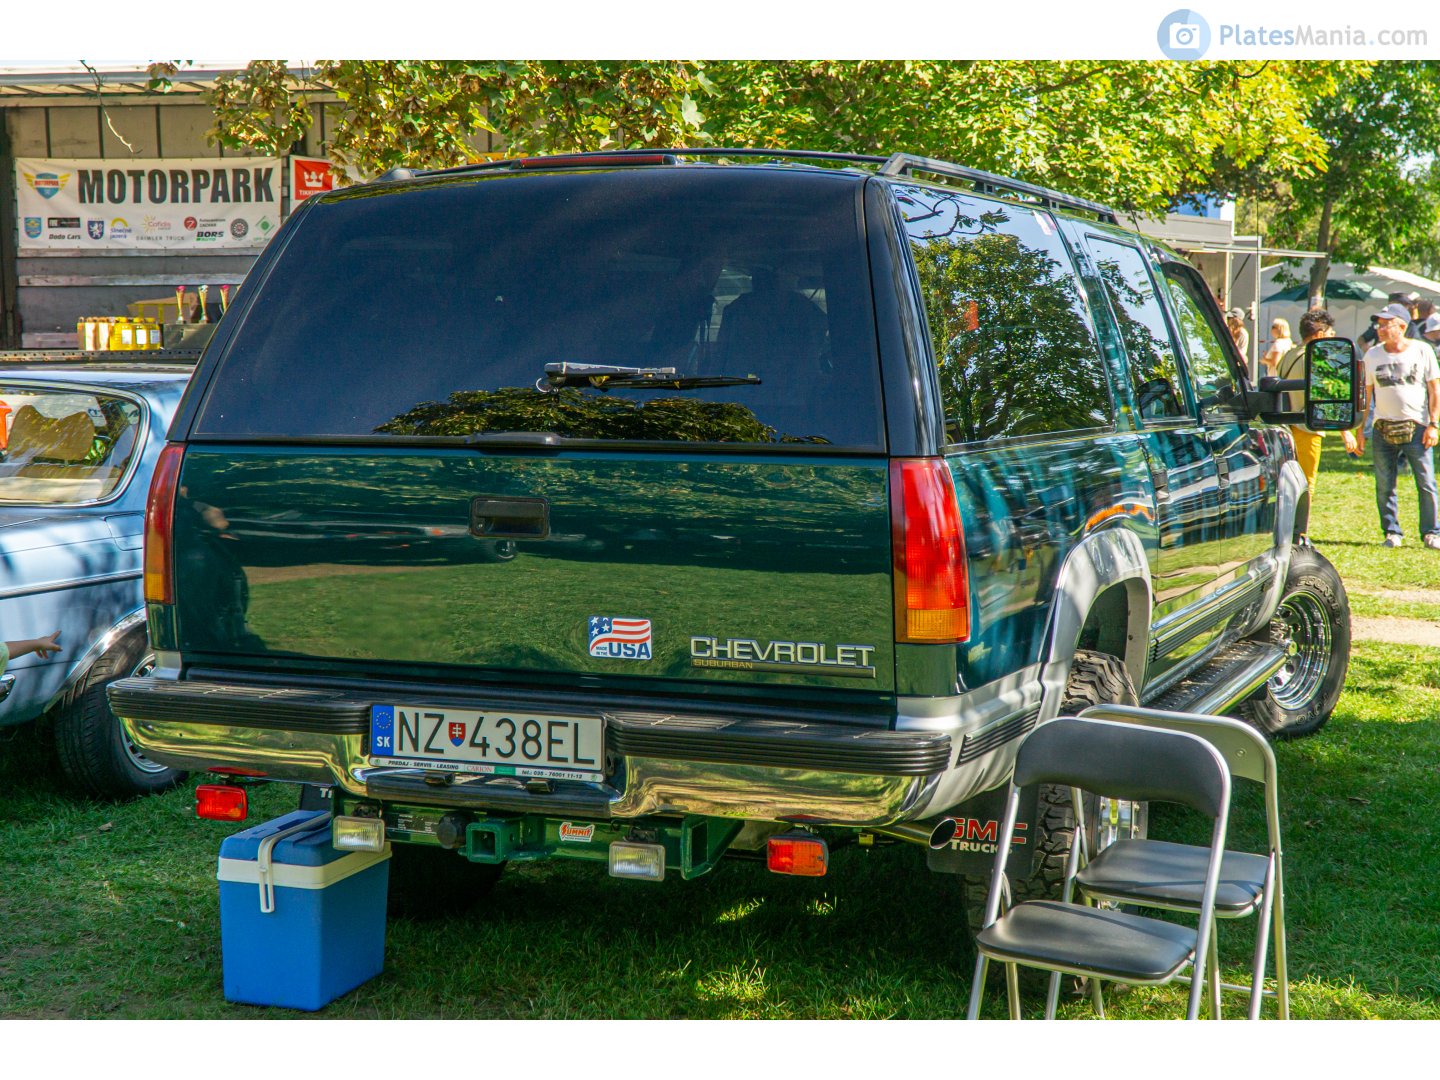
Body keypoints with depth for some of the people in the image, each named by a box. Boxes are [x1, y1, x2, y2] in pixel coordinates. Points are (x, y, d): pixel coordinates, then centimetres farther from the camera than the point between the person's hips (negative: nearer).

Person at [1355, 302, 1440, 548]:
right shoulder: (1372, 355, 8)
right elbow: (1365, 395, 12)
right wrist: (1360, 429, 8)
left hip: (1416, 428, -2)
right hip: (1383, 430, 2)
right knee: (1384, 486, 3)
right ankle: (1392, 532, 15)